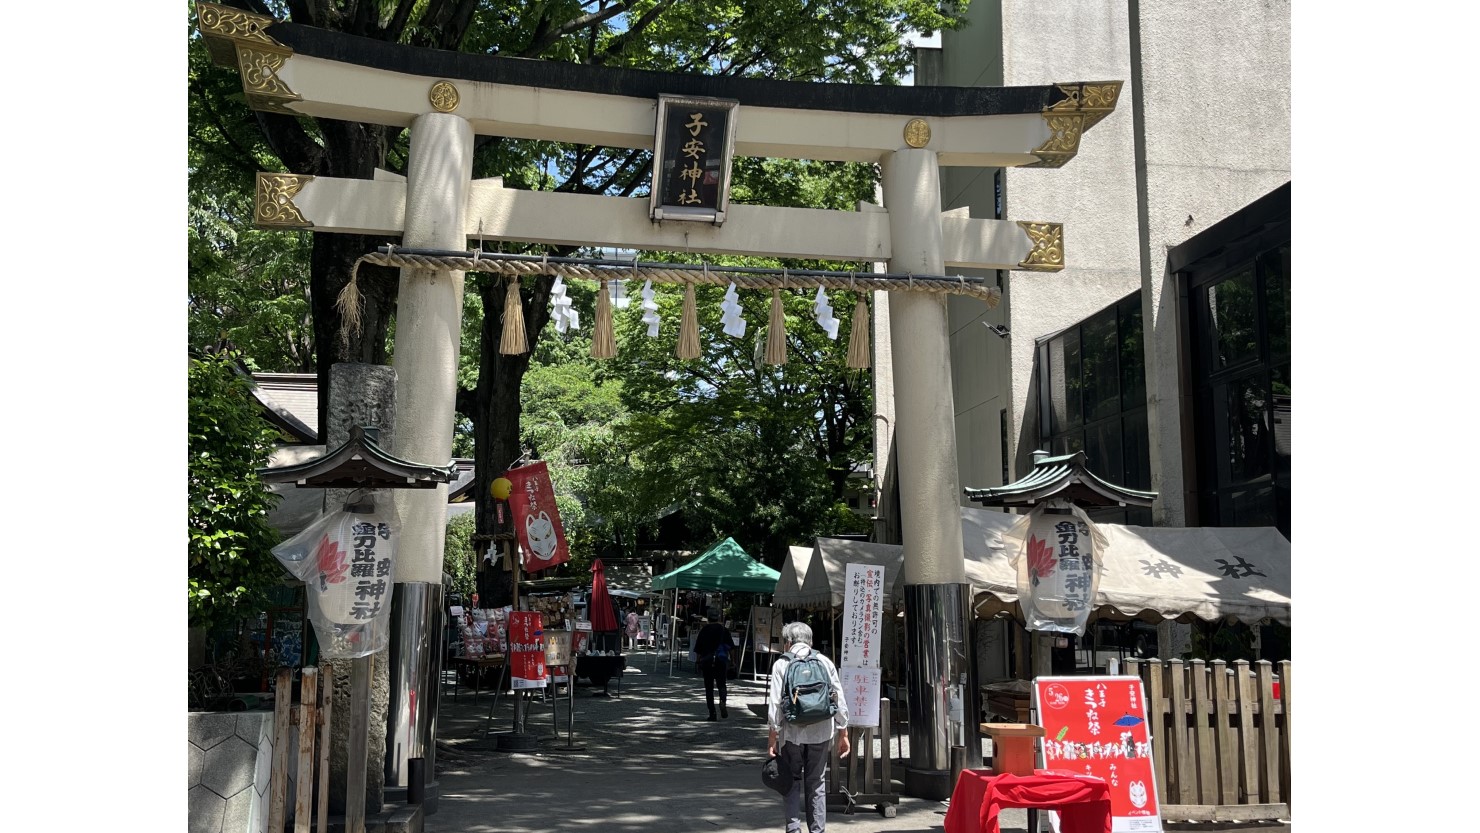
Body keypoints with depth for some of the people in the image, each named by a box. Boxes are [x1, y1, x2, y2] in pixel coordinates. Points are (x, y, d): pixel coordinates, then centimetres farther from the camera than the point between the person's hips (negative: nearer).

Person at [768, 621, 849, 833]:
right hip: (821, 731, 2)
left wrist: (773, 735, -1)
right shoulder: (825, 662, 6)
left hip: (791, 732, -2)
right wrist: (843, 733, 11)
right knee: (816, 784, 12)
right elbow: (839, 700, 5)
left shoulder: (781, 664, -1)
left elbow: (775, 704, -6)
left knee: (792, 782, 9)